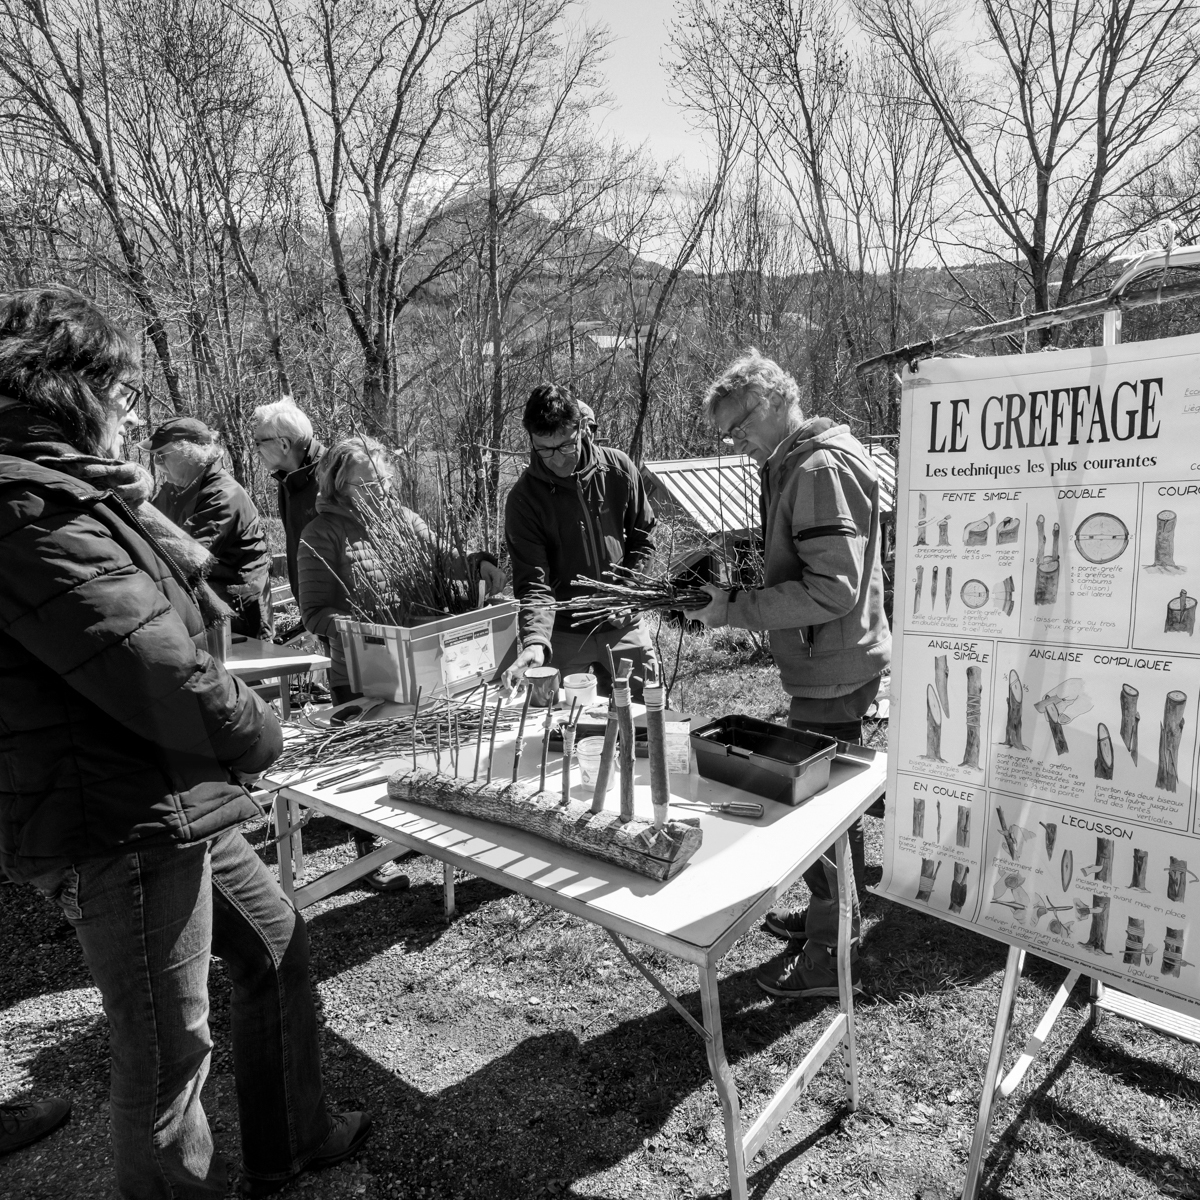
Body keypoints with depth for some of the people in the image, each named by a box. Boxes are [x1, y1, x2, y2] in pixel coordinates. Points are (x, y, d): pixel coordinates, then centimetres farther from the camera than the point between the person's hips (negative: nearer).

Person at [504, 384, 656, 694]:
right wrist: (535, 641, -33)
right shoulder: (524, 497, -14)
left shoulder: (618, 468, -5)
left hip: (624, 627, 3)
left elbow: (643, 535, 7)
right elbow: (532, 581, -18)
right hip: (563, 636, -2)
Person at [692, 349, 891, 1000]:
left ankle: (831, 952, 21)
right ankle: (831, 915, 41)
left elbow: (832, 588, -27)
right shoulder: (795, 465, 13)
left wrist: (735, 609, -22)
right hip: (829, 663, 10)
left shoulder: (821, 469, -20)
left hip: (831, 671, -10)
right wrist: (734, 592, 7)